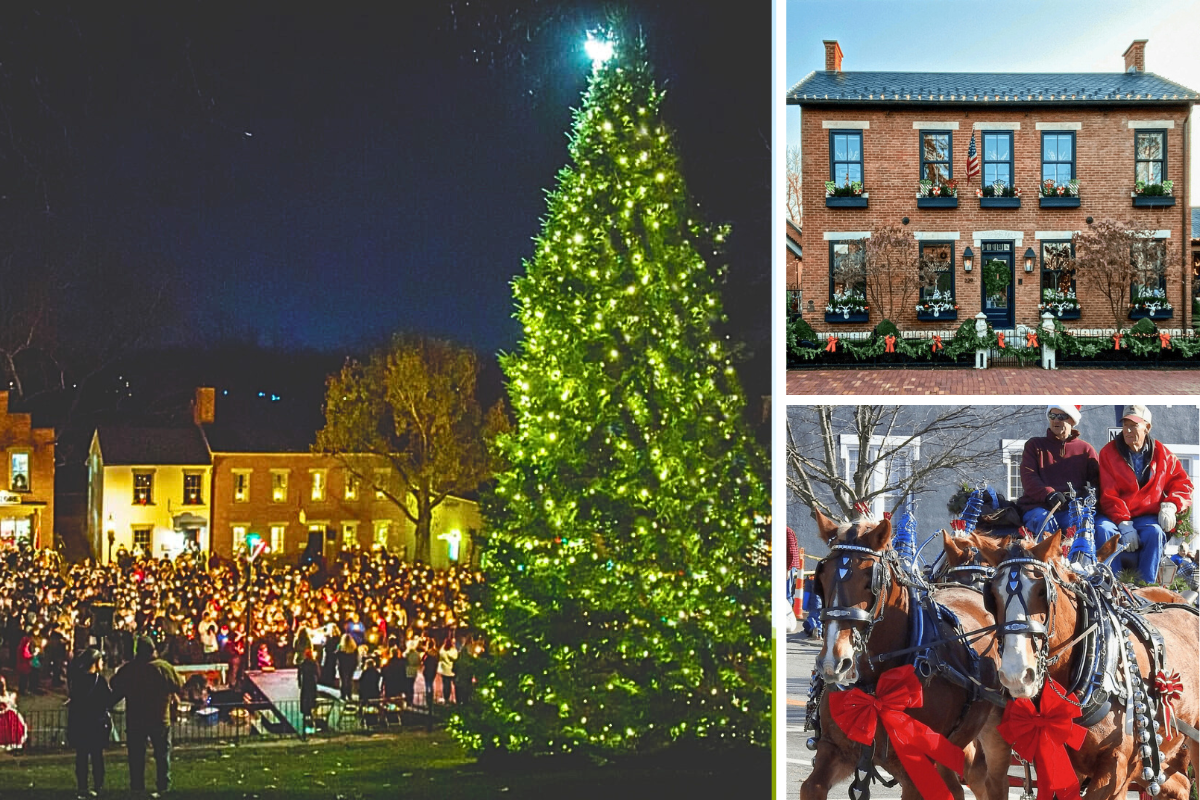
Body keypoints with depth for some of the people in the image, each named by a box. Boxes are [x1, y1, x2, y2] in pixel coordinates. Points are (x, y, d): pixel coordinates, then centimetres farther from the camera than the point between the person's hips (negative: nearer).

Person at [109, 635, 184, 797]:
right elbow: (179, 687, 2)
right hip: (160, 720, -1)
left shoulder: (126, 670, -5)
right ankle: (163, 786, 11)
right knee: (162, 755, 11)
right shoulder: (164, 667, -8)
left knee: (136, 757, 9)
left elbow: (115, 693, 3)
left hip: (134, 721, 1)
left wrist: (107, 707, 20)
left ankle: (137, 788, 10)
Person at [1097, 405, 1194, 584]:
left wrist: (1170, 505, -13)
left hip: (1147, 516, 1)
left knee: (1155, 532, -33)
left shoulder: (1162, 454, 7)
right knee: (1103, 529, -33)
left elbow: (1182, 483, 10)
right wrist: (1124, 525, -19)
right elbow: (1108, 494, -6)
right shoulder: (1109, 452, 1)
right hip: (1115, 516, -1)